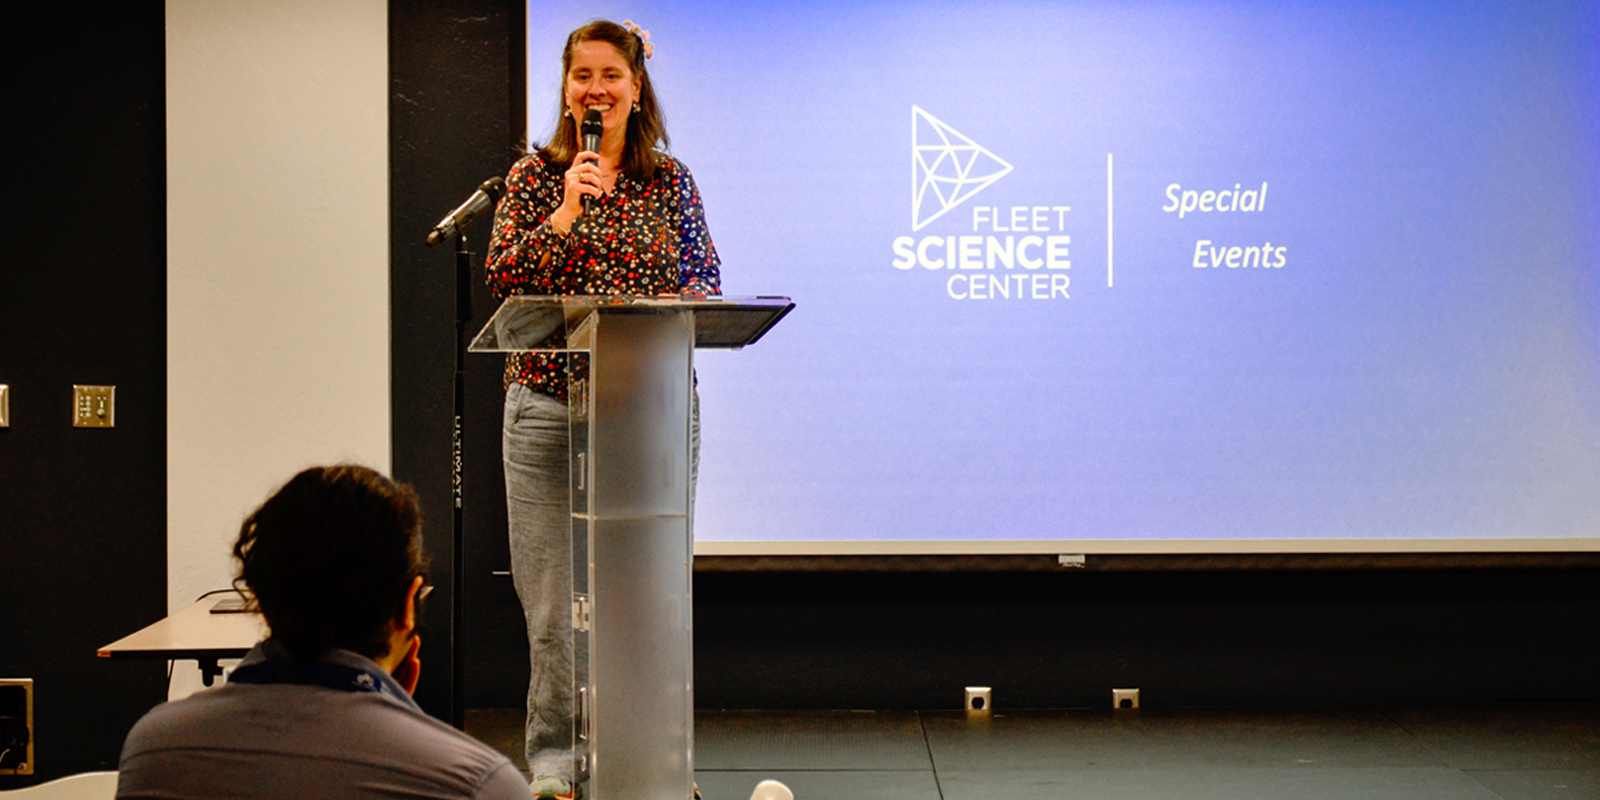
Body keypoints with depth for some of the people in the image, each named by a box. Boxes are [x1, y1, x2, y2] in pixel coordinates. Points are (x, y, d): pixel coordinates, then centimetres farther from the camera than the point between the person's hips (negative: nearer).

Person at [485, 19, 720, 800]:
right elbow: (501, 275, -4)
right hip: (550, 404, -1)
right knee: (555, 594, -1)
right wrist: (565, 215, -15)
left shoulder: (672, 180, 9)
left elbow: (707, 276, 9)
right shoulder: (535, 176, 5)